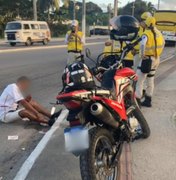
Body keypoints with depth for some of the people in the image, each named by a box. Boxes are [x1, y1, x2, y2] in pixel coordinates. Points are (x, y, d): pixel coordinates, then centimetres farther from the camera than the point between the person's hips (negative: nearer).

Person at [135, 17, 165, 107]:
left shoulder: (146, 33, -14)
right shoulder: (158, 32, 10)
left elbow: (143, 44, -34)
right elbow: (163, 43, 25)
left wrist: (142, 55, -24)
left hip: (148, 58, -8)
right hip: (156, 59, 8)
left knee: (139, 80, -4)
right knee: (150, 81, 16)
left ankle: (137, 99, -8)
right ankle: (148, 100, 24)